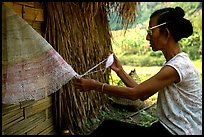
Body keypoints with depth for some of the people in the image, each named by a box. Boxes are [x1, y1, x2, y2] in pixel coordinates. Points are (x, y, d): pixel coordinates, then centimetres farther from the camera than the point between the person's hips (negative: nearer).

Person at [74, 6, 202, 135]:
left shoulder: (178, 66, -22)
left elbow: (135, 93, -21)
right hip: (167, 127, 8)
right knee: (109, 126, -2)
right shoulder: (174, 62, 8)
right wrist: (119, 70, 3)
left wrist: (95, 85, -15)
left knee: (109, 127, -9)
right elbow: (142, 93, 6)